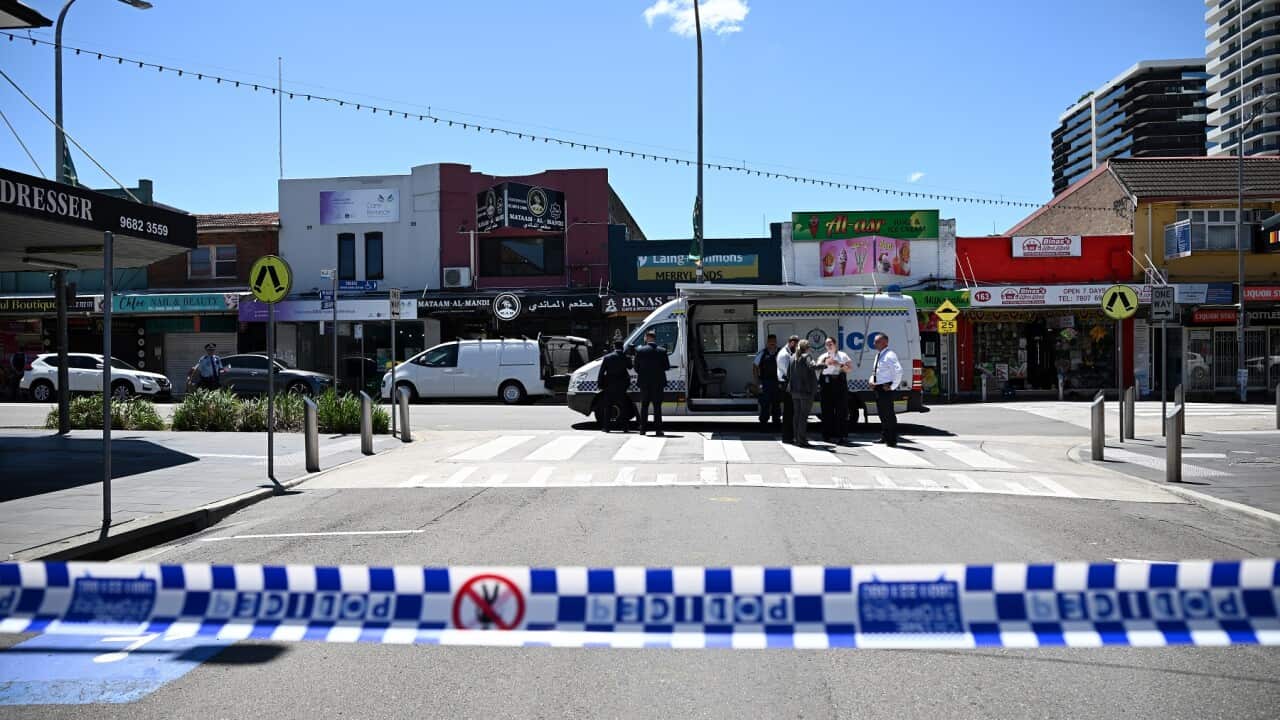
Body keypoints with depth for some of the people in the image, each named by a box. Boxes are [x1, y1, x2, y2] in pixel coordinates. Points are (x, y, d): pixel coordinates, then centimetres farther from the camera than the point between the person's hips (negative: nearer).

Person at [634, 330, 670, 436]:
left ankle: (642, 429, 11)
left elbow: (636, 368, -3)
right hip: (658, 382, 0)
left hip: (644, 382, 0)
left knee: (644, 406, 11)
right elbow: (667, 367, -2)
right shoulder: (662, 351, -5)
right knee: (657, 406, 5)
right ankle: (658, 430, 1)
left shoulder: (640, 351, -6)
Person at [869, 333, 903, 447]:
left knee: (889, 414, -5)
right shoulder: (878, 355, 15)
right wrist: (872, 381, 10)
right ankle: (884, 437, 26)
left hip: (885, 388, -10)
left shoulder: (889, 355, -15)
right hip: (878, 387, 10)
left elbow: (898, 370, -27)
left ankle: (892, 440, 0)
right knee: (881, 413, 16)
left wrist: (892, 386, -23)